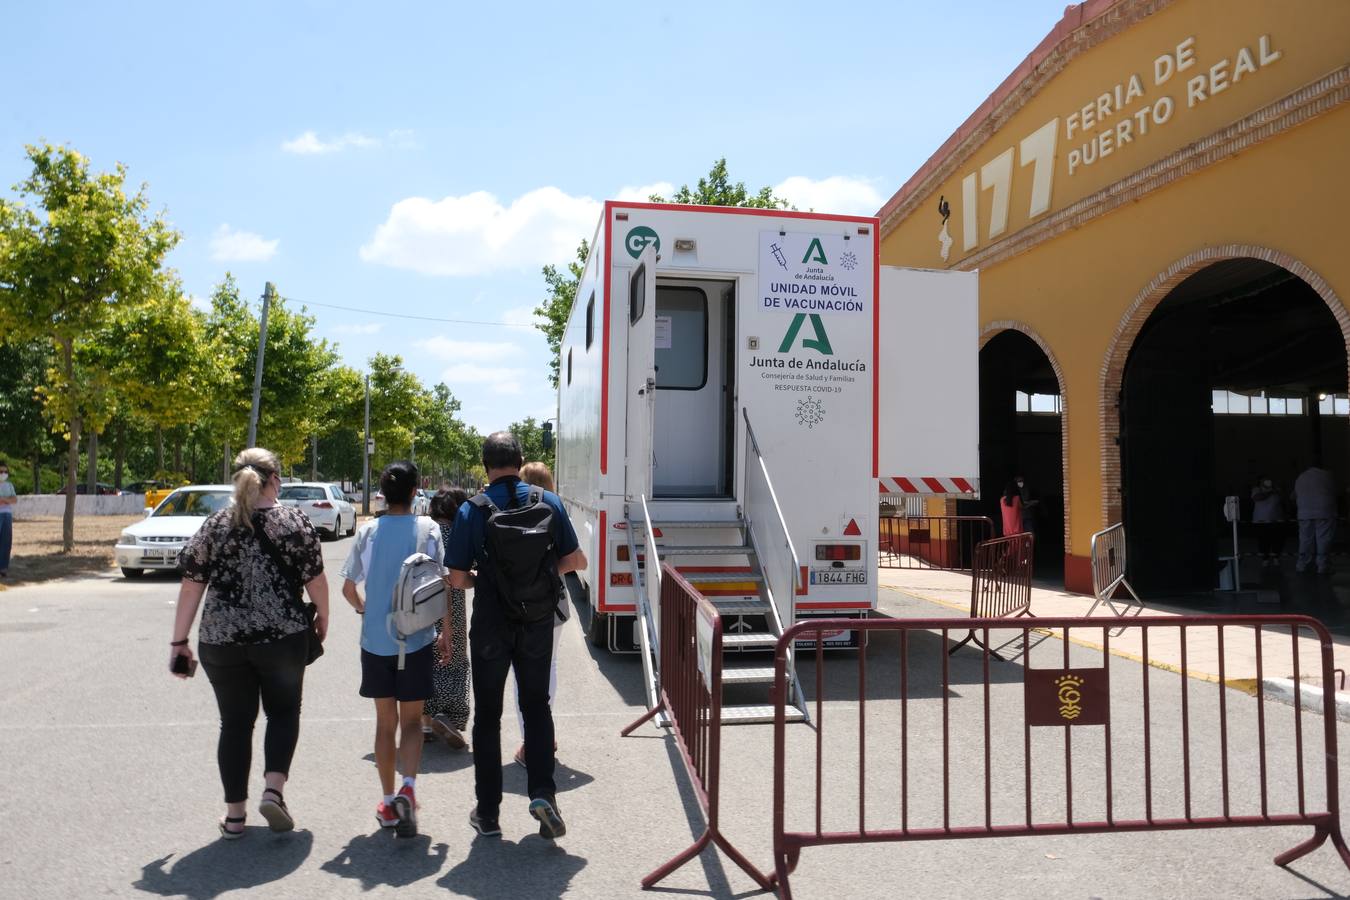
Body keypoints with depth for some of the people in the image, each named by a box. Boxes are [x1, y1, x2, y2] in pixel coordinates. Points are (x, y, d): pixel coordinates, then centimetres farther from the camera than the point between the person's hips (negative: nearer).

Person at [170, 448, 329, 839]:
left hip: (222, 642, 2)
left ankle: (234, 815, 19)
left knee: (235, 723, 13)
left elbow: (191, 586, 1)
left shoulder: (215, 525, 3)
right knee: (283, 712, 17)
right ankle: (273, 790, 1)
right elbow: (316, 581, -4)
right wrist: (322, 617, 13)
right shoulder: (294, 521, -5)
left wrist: (179, 640, 8)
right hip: (283, 637, -2)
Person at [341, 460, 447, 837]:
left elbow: (348, 587, 4)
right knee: (412, 720, 10)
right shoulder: (428, 530, -7)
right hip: (416, 640, -2)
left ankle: (389, 802, 23)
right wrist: (447, 633, 2)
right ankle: (408, 788, -12)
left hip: (375, 641, 2)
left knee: (385, 722, 15)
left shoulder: (368, 532, -1)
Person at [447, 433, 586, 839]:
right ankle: (542, 792, 4)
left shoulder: (472, 511, -9)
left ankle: (488, 812, 20)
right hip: (537, 622, 1)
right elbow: (575, 561, -1)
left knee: (487, 715, 12)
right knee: (536, 705, 18)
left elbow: (458, 579, -7)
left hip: (490, 624, -1)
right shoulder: (549, 502, -5)